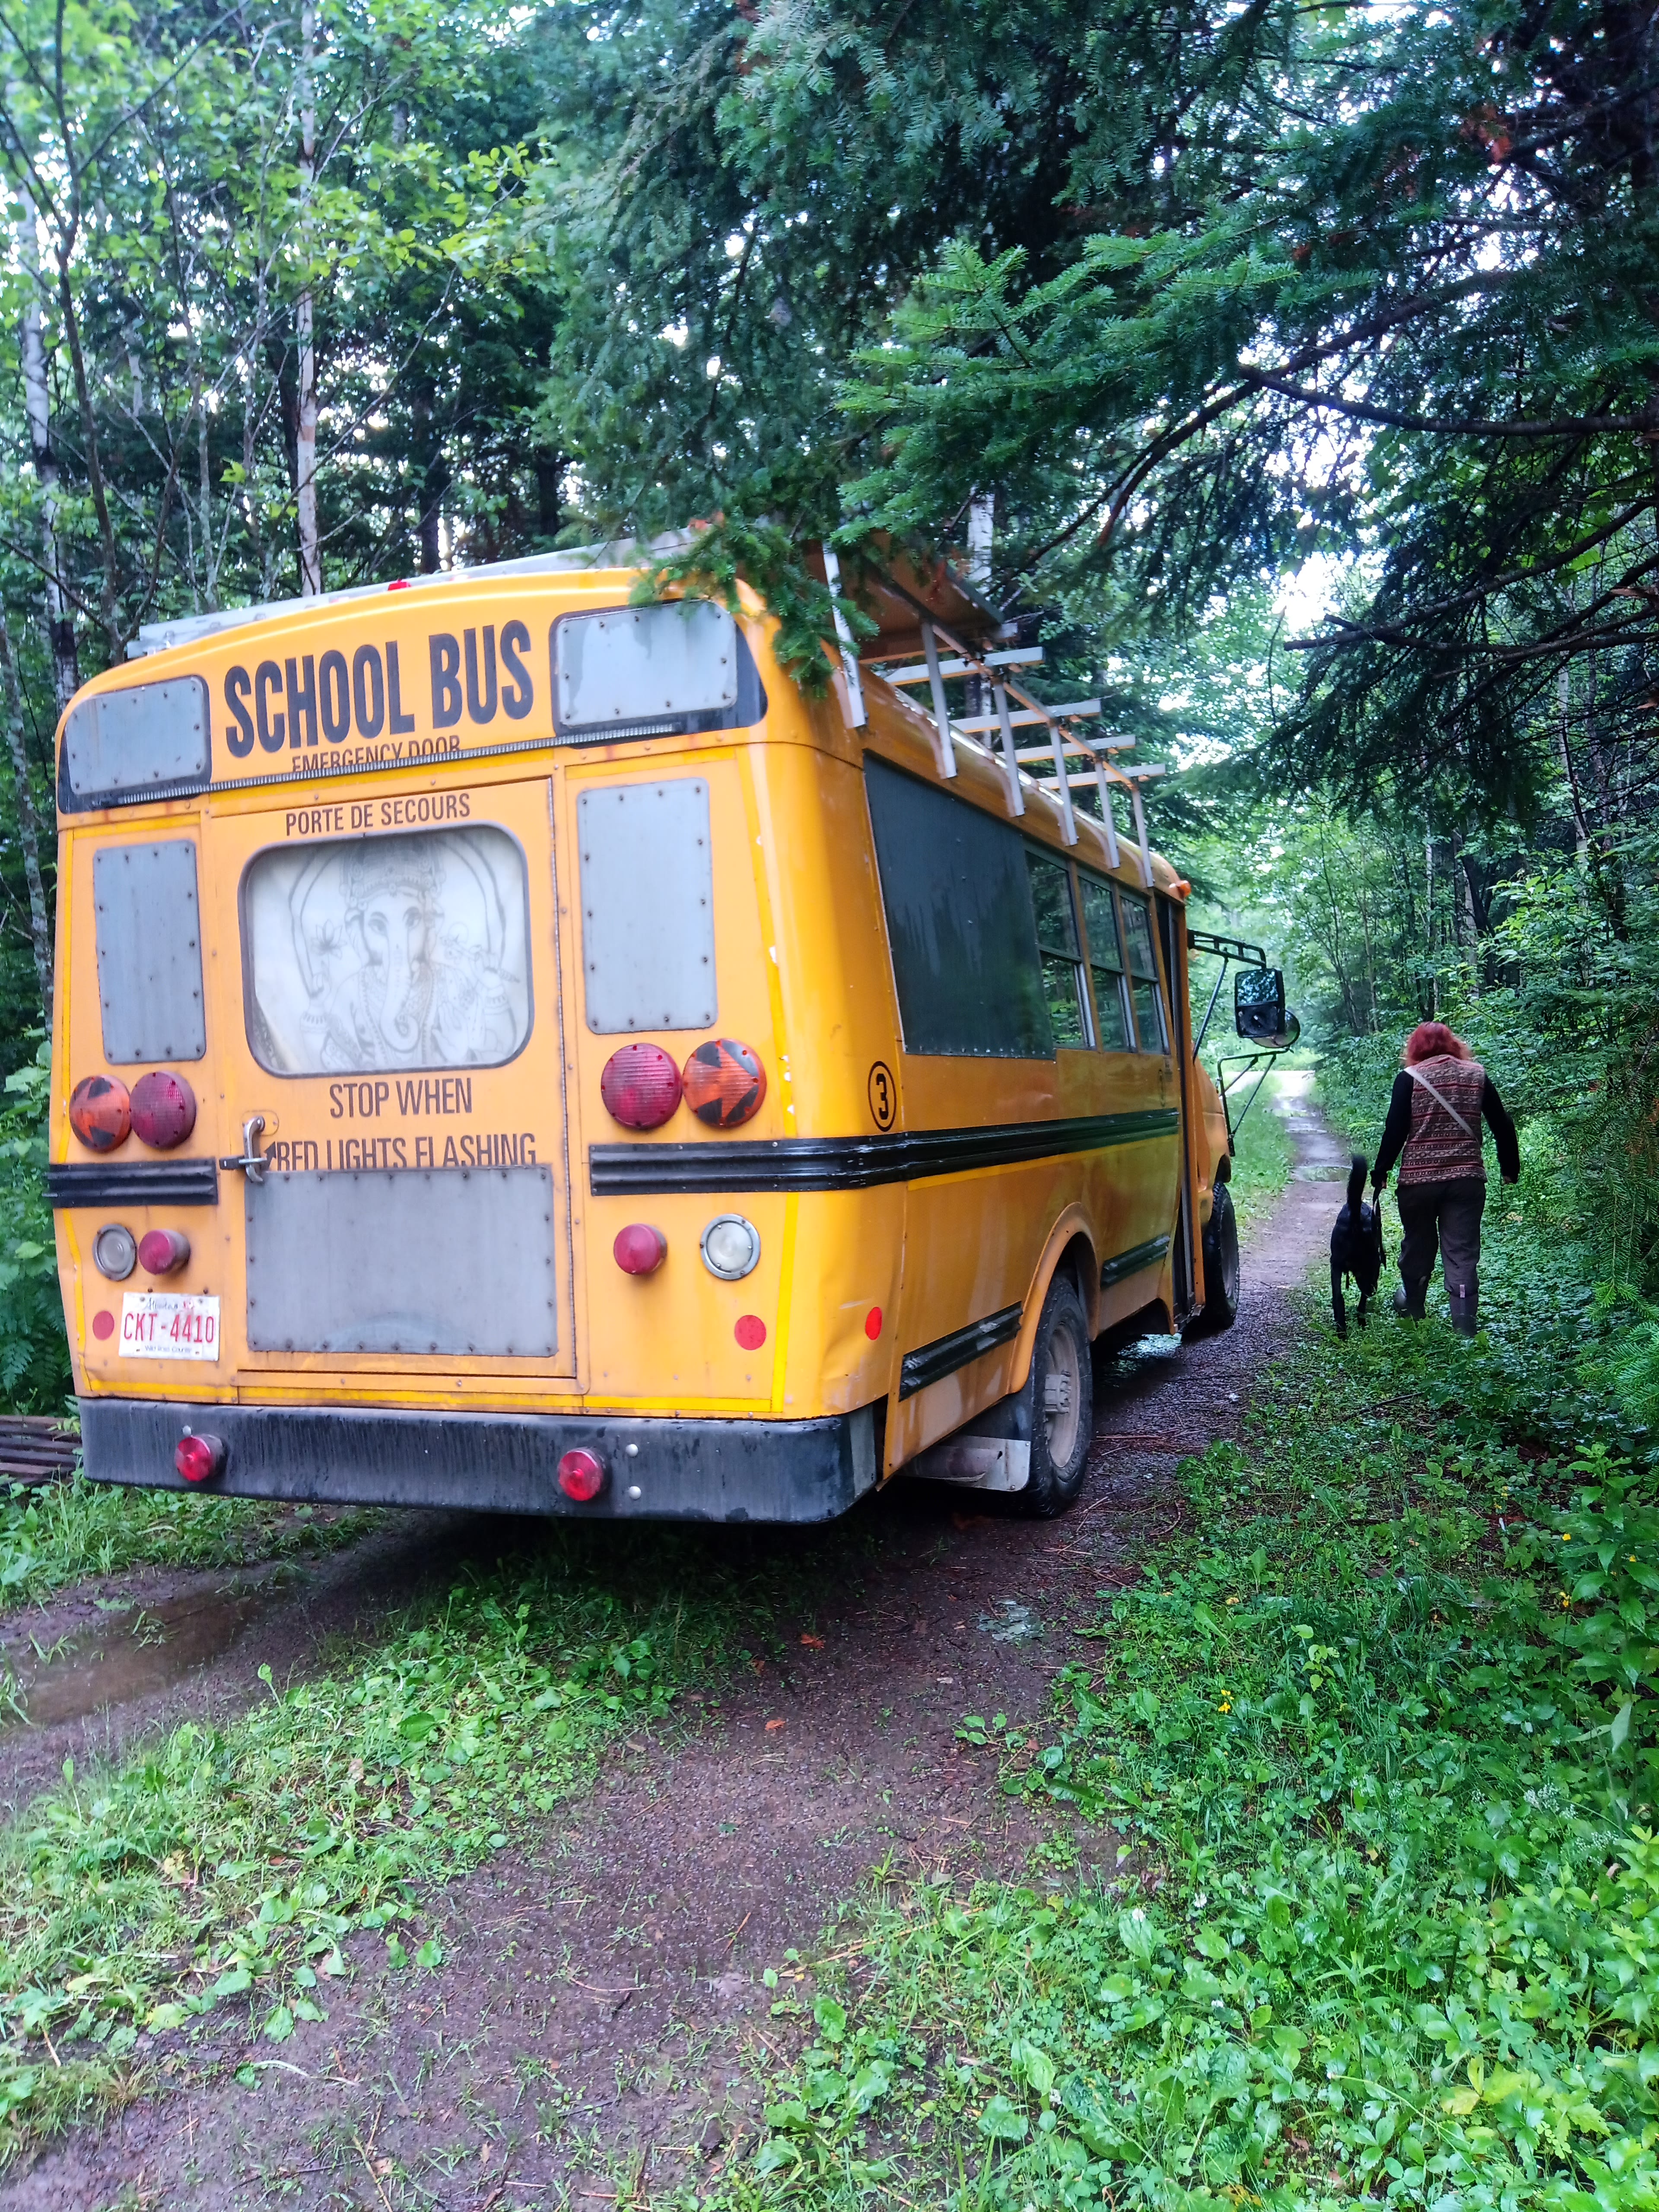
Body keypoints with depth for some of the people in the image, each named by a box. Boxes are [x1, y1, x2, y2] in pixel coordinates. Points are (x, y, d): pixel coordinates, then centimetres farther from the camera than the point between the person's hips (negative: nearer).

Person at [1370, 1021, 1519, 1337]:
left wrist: (1380, 1173, -1)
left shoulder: (1410, 1078, -4)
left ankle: (1411, 1309, 34)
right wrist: (1510, 1168, 16)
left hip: (1418, 1180, -1)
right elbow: (1502, 1126, 6)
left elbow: (1395, 1130, -9)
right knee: (1463, 1253, 2)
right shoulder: (1477, 1075, 5)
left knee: (1418, 1247, 16)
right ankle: (1464, 1326, -3)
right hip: (1467, 1180, 1)